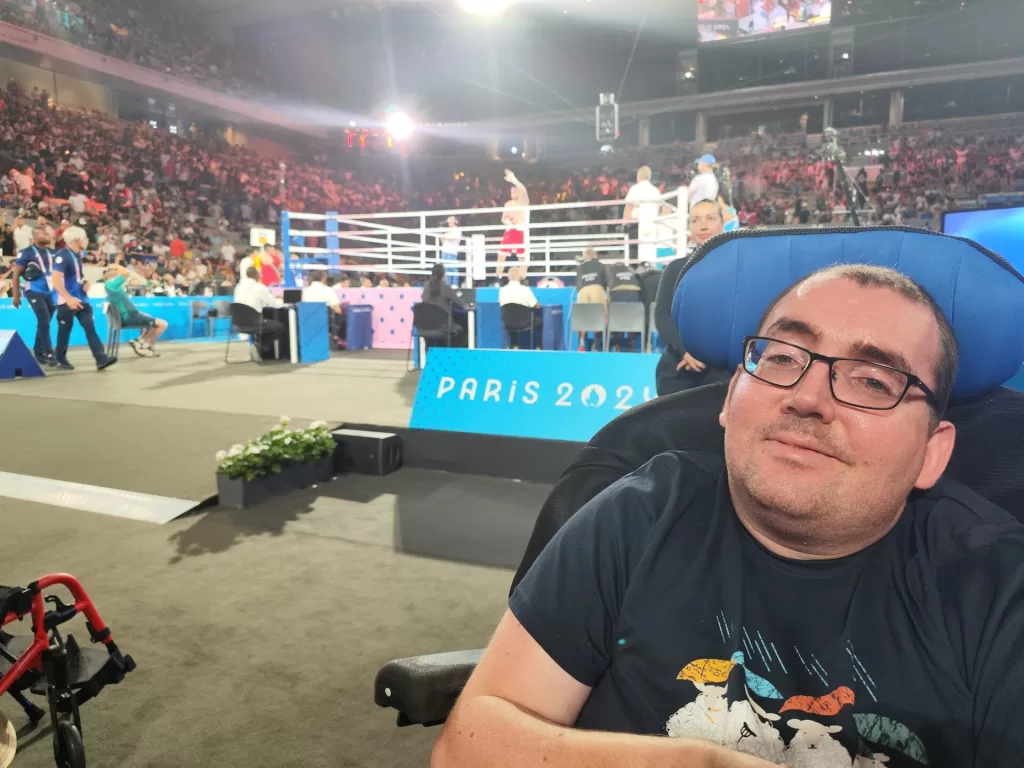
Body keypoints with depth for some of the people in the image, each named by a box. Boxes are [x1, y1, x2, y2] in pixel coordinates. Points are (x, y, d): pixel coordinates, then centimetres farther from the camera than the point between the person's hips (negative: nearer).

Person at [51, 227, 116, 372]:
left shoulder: (78, 254, 10)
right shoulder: (62, 255, -17)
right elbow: (56, 280, -24)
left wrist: (84, 284, 7)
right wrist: (69, 298, -31)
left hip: (81, 298, 8)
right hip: (67, 301, -8)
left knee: (90, 327, -1)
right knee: (65, 331, 3)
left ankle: (101, 359, -7)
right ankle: (61, 361, 17)